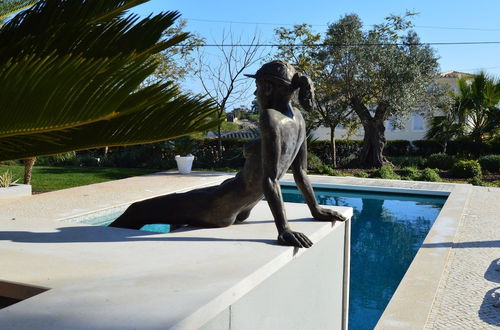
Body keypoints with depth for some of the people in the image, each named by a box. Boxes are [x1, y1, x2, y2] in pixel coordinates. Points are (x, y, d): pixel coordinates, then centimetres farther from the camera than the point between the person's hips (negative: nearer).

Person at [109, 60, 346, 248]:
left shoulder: (270, 118, -24)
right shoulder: (298, 119, 2)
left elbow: (270, 179, -30)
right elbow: (300, 172, 6)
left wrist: (283, 229, -30)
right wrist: (316, 211, 16)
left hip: (220, 207, -9)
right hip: (241, 211, 10)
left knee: (137, 212, 2)